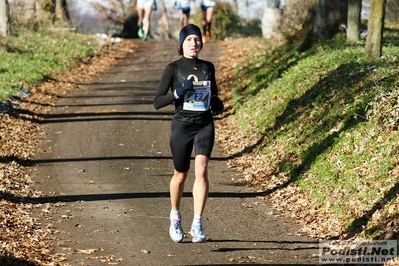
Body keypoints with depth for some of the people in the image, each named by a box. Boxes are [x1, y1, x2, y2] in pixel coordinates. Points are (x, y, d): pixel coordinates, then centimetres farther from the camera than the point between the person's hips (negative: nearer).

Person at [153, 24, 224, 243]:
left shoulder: (208, 67, 9)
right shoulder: (173, 68, -3)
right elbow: (157, 102, -7)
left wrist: (217, 103, 1)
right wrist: (178, 92, -23)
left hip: (205, 124, 2)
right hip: (182, 126, -2)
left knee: (201, 170, -17)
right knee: (181, 175, 10)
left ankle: (197, 224, -14)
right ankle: (175, 217, 37)